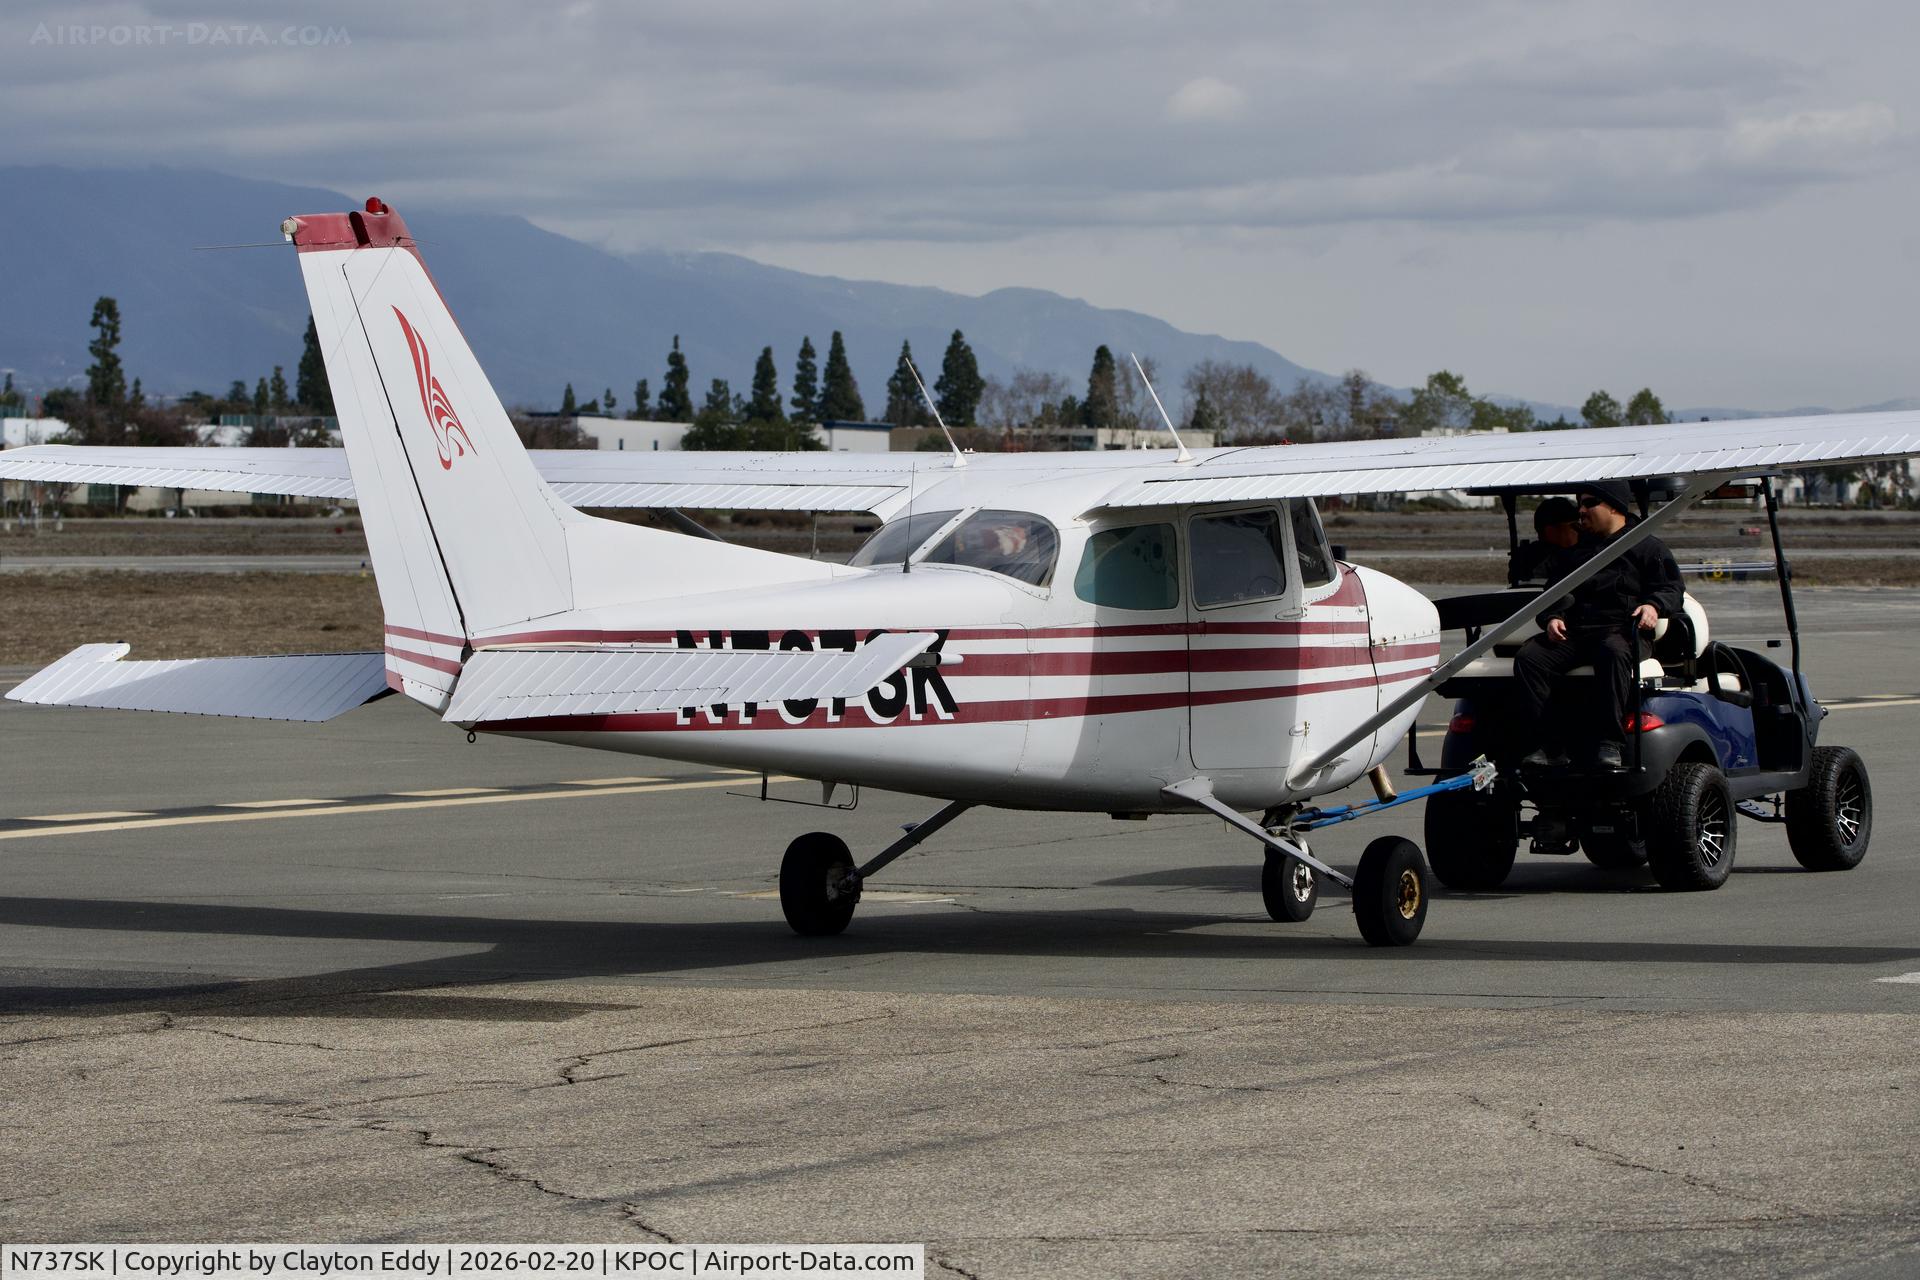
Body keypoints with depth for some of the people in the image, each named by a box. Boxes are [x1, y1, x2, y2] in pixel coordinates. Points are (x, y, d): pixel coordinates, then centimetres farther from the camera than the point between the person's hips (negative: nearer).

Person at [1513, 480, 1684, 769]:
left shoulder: (1648, 547, 11)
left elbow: (1673, 589, 4)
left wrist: (1654, 605, -18)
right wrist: (1552, 617, 2)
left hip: (1622, 632, -5)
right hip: (1573, 632, 5)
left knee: (1613, 652, -42)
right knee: (1528, 657, -22)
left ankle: (1609, 743, -42)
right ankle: (1552, 746, -25)